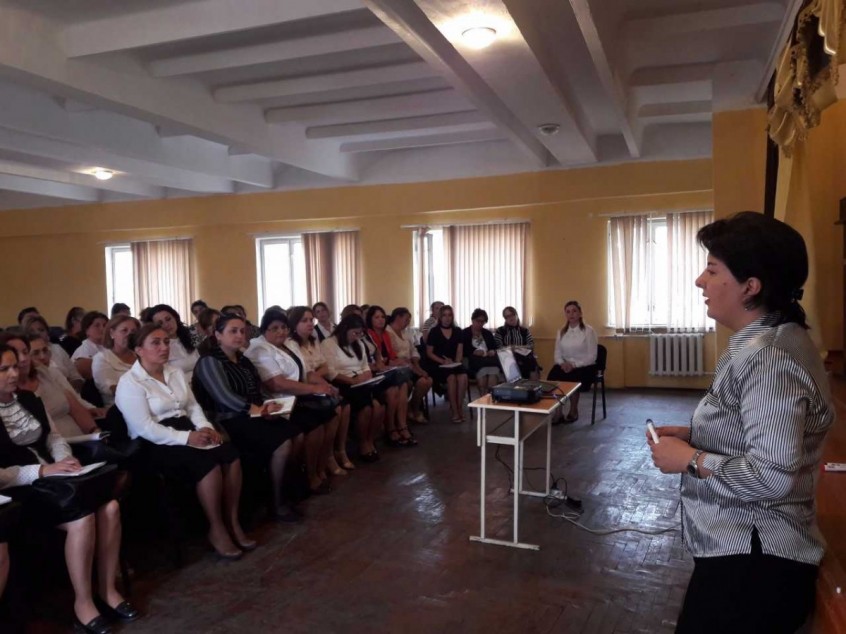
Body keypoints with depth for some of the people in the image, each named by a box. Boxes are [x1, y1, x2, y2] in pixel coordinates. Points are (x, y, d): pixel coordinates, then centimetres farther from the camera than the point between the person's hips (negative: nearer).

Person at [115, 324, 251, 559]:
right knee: (209, 465, -30)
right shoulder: (130, 382, -9)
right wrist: (186, 437, -24)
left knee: (231, 456, -19)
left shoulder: (176, 373, 14)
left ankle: (232, 522, -6)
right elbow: (145, 428, -17)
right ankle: (217, 529, -12)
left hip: (187, 432, 7)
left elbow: (193, 406, 17)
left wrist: (205, 427, -5)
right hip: (157, 444, -7)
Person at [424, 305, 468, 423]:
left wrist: (456, 362, -9)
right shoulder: (434, 332, 0)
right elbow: (429, 353, -2)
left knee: (463, 377, -29)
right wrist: (443, 361, -13)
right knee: (451, 378, -33)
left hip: (454, 364, 3)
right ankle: (454, 411, -22)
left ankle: (459, 407, -13)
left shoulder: (457, 331, 11)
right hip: (437, 365, -3)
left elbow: (459, 350, 10)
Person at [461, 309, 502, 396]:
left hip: (489, 360, 3)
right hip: (474, 361, -3)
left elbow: (496, 347, 23)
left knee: (493, 373, -34)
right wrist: (474, 352, -12)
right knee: (482, 373, -38)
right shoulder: (464, 333, 14)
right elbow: (463, 350, 4)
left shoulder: (488, 333, 27)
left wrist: (493, 351, -1)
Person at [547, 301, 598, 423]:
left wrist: (574, 365, -20)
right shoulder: (561, 331, 9)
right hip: (565, 366, 4)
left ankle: (573, 411, -7)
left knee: (572, 378, -33)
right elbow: (557, 353, 8)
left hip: (584, 367, -3)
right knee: (553, 376, -28)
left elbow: (592, 356, -10)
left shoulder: (588, 331, -6)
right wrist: (562, 363, -14)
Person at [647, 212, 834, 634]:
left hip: (752, 561, -10)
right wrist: (694, 436, 6)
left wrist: (690, 460, -18)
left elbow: (773, 476, -30)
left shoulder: (767, 358, -24)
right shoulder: (771, 341, 9)